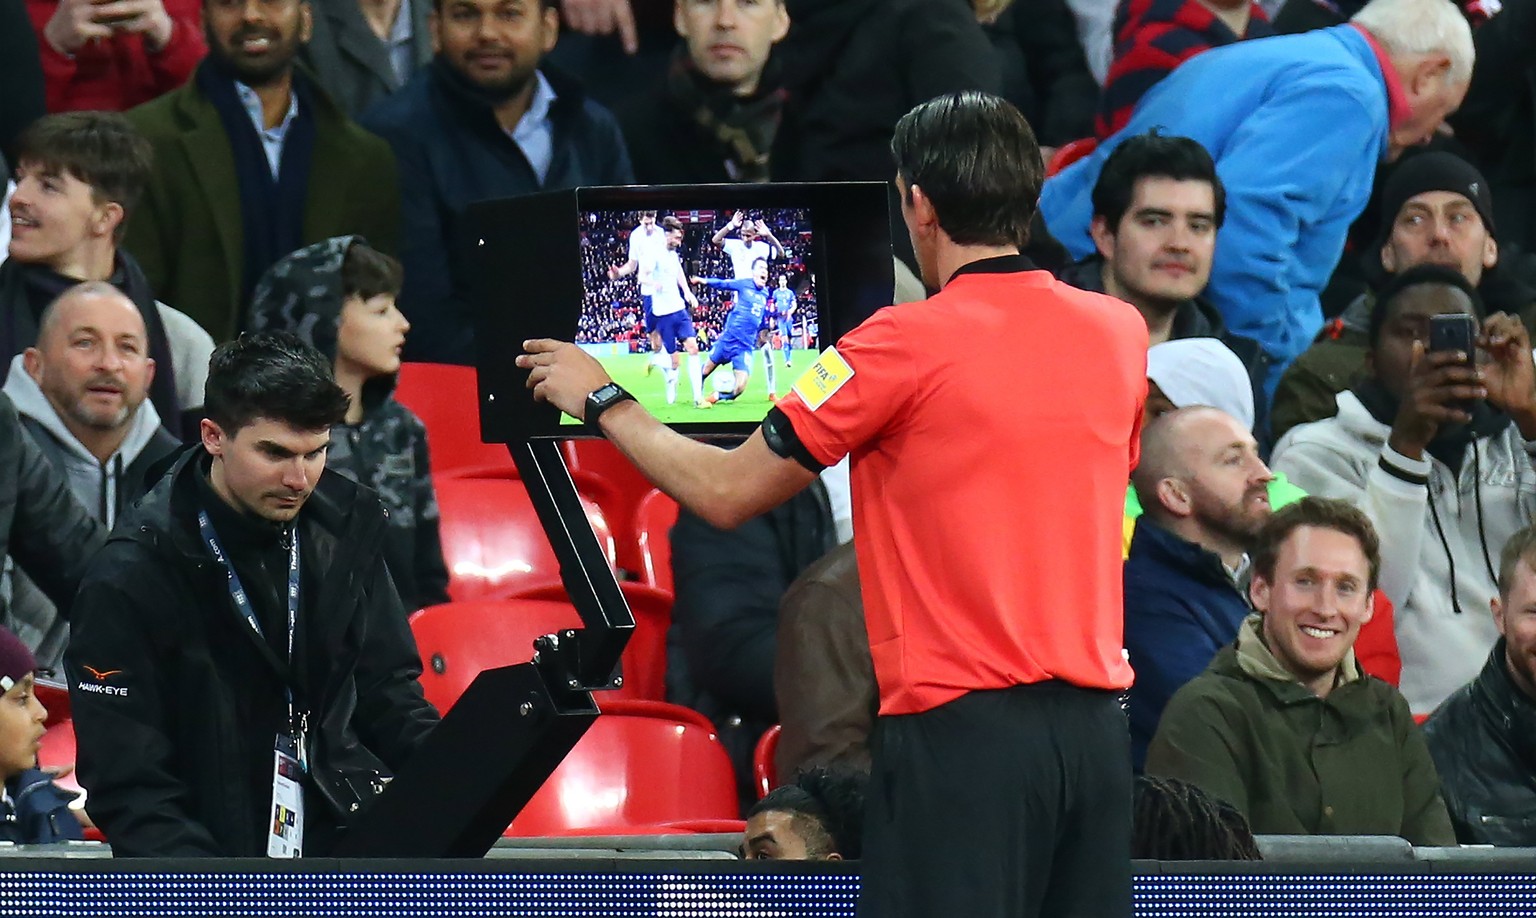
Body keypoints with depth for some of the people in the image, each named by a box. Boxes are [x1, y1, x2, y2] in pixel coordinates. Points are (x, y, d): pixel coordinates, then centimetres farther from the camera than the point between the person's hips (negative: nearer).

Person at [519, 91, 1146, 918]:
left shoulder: (907, 344, -8)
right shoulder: (1118, 332, 8)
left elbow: (726, 492, -3)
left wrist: (603, 402, 14)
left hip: (962, 725, -6)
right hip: (1094, 720, 6)